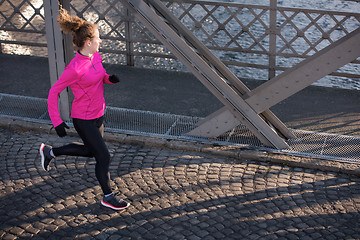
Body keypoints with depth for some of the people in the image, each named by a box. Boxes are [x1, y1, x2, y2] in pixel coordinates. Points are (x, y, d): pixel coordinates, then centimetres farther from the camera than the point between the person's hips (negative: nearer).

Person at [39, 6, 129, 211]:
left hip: (98, 115, 9)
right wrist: (57, 122, -18)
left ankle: (50, 151, 43)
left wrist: (110, 78, -6)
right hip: (84, 120, -9)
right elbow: (54, 93, -18)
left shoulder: (96, 56, -3)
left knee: (90, 151, 26)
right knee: (104, 157, 1)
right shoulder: (75, 68, -26)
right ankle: (108, 196, 22)